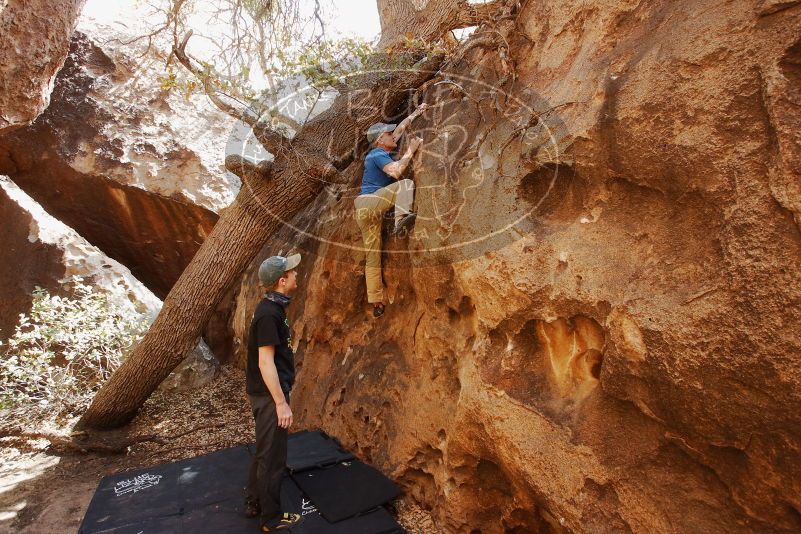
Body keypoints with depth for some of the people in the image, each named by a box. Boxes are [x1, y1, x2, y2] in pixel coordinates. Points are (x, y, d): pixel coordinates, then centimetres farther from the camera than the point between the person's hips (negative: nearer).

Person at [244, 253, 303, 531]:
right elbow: (265, 363, -25)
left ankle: (254, 504, 37)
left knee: (263, 451, 22)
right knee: (272, 457, 5)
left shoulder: (272, 307, 7)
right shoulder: (269, 314, -23)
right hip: (269, 395, -10)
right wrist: (281, 402, -21)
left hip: (267, 393, 10)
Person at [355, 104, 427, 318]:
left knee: (373, 256, 6)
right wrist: (411, 150, -10)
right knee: (406, 184, -14)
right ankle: (402, 220, -36)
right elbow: (396, 172, -22)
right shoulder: (378, 154, -4)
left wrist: (416, 113, 39)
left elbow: (400, 129, 33)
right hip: (369, 203, -9)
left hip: (364, 210, 9)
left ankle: (376, 302, 9)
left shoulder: (378, 151, 23)